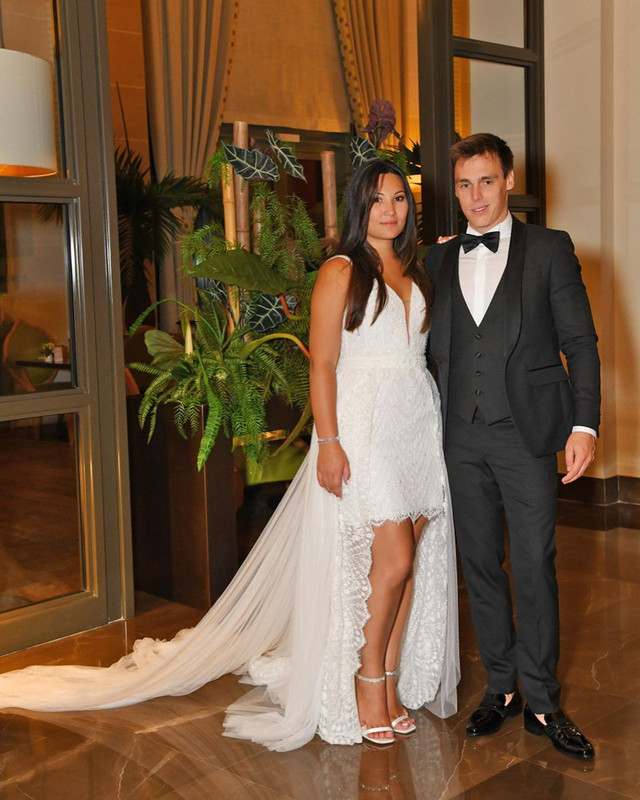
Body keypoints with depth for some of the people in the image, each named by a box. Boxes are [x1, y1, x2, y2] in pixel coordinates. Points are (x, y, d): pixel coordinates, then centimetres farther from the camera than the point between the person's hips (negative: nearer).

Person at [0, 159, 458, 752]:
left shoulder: (415, 272, 15)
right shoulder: (341, 271, -5)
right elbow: (322, 363, -10)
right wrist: (328, 442, -17)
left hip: (418, 426, 7)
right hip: (363, 429, -6)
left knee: (412, 562, 6)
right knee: (391, 562, -8)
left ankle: (392, 685, 18)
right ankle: (369, 687, 10)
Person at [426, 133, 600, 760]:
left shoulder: (550, 249, 2)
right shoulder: (437, 259, 11)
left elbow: (580, 341, 0)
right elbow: (435, 346, 12)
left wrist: (584, 424, -9)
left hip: (527, 431, -3)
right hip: (462, 436, 3)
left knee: (534, 569, 0)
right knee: (480, 565, 10)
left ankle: (542, 702, 13)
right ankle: (500, 687, 25)